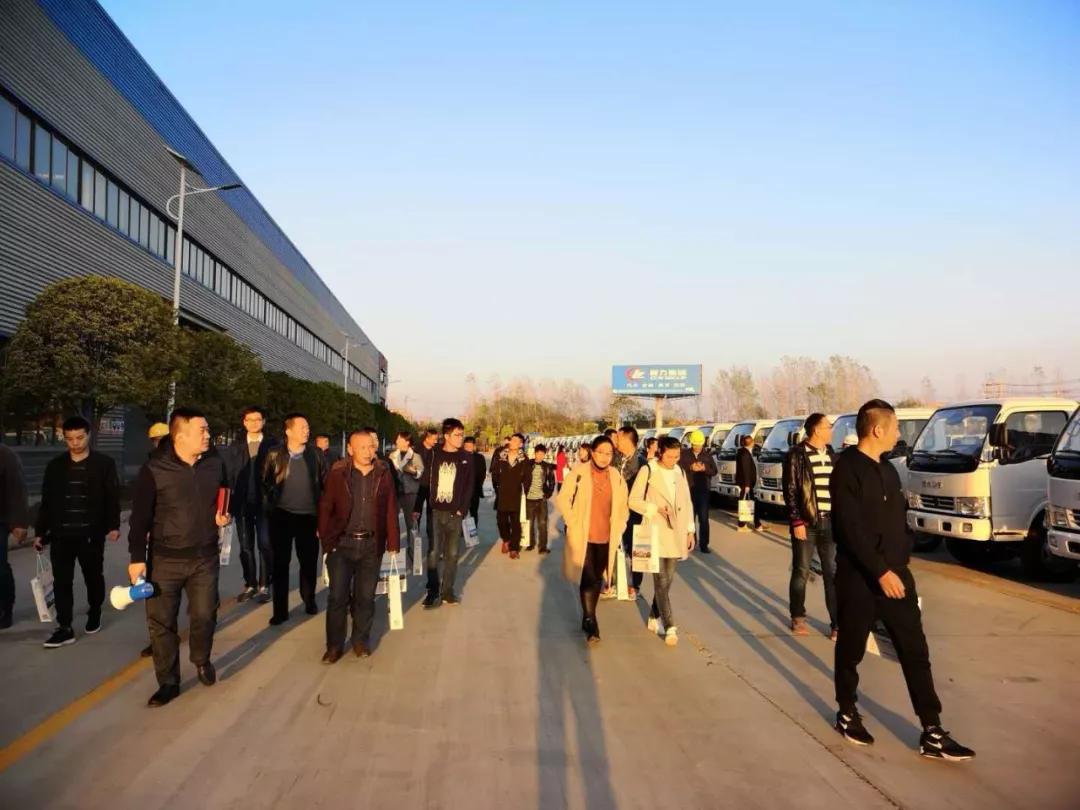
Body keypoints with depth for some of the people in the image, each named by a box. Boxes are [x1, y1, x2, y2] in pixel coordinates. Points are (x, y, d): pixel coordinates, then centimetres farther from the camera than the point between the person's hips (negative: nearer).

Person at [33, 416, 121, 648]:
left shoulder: (104, 463, -1)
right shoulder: (55, 466, 8)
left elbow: (113, 498, -3)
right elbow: (46, 502, 11)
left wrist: (113, 526, -14)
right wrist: (40, 532, 8)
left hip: (91, 534, -2)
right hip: (61, 535, 2)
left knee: (94, 578, 12)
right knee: (61, 582, 0)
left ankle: (94, 616, 32)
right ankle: (64, 629, 3)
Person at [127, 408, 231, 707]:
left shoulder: (215, 462, -2)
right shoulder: (155, 469, -12)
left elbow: (226, 497, 16)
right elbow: (140, 517, -8)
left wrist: (225, 515, -4)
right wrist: (137, 558, -9)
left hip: (205, 557, 2)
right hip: (165, 559, -2)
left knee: (205, 615, 6)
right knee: (161, 622, 4)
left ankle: (202, 660, 36)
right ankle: (168, 682, 21)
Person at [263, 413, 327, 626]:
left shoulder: (316, 455, 1)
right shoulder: (275, 455, -1)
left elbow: (326, 484, 5)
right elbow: (266, 482, 4)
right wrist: (271, 505, -2)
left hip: (308, 516, 1)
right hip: (281, 516, 0)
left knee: (309, 561, 10)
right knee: (280, 563, 3)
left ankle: (309, 601, 30)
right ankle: (280, 610, 11)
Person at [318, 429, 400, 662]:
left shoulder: (383, 473, 2)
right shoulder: (337, 473, -4)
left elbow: (391, 510, 4)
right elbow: (325, 507, 0)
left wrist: (393, 543, 1)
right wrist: (326, 540, -3)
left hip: (371, 545, 2)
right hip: (341, 544, -1)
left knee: (365, 597, 10)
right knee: (338, 596, 2)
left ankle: (361, 641, 26)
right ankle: (334, 645, 16)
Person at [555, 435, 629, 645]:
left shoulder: (616, 476, 2)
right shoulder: (579, 472, -9)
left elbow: (623, 506, 13)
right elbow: (563, 499, -4)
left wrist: (618, 528, 5)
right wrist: (573, 524, -8)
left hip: (606, 538, 4)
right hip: (583, 536, -4)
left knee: (597, 578, 14)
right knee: (587, 579, -6)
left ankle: (588, 617, 30)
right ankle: (590, 622, 1)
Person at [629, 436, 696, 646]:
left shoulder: (680, 472, 10)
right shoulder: (648, 471, -6)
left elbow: (687, 502, 14)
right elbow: (633, 501, -6)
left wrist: (690, 530, 11)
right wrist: (655, 509, -18)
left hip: (676, 534, 5)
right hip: (656, 533, -5)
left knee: (667, 580, 11)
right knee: (661, 581, -5)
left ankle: (654, 617, 26)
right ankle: (670, 627, -4)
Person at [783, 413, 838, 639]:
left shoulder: (831, 454, 11)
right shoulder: (796, 455, -6)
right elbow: (790, 491, -8)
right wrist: (797, 522, -13)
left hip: (830, 522, 5)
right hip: (806, 523, -5)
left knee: (833, 574, 4)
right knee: (801, 573, 7)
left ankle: (837, 623, 10)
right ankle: (798, 618, 20)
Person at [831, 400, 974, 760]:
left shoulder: (887, 469, 12)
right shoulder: (847, 469, -15)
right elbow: (851, 529, -21)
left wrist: (900, 565, 15)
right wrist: (880, 572, -23)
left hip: (895, 574, 8)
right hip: (859, 579, -7)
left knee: (915, 653, 5)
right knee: (851, 651, 9)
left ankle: (932, 734, 10)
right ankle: (847, 714, 27)